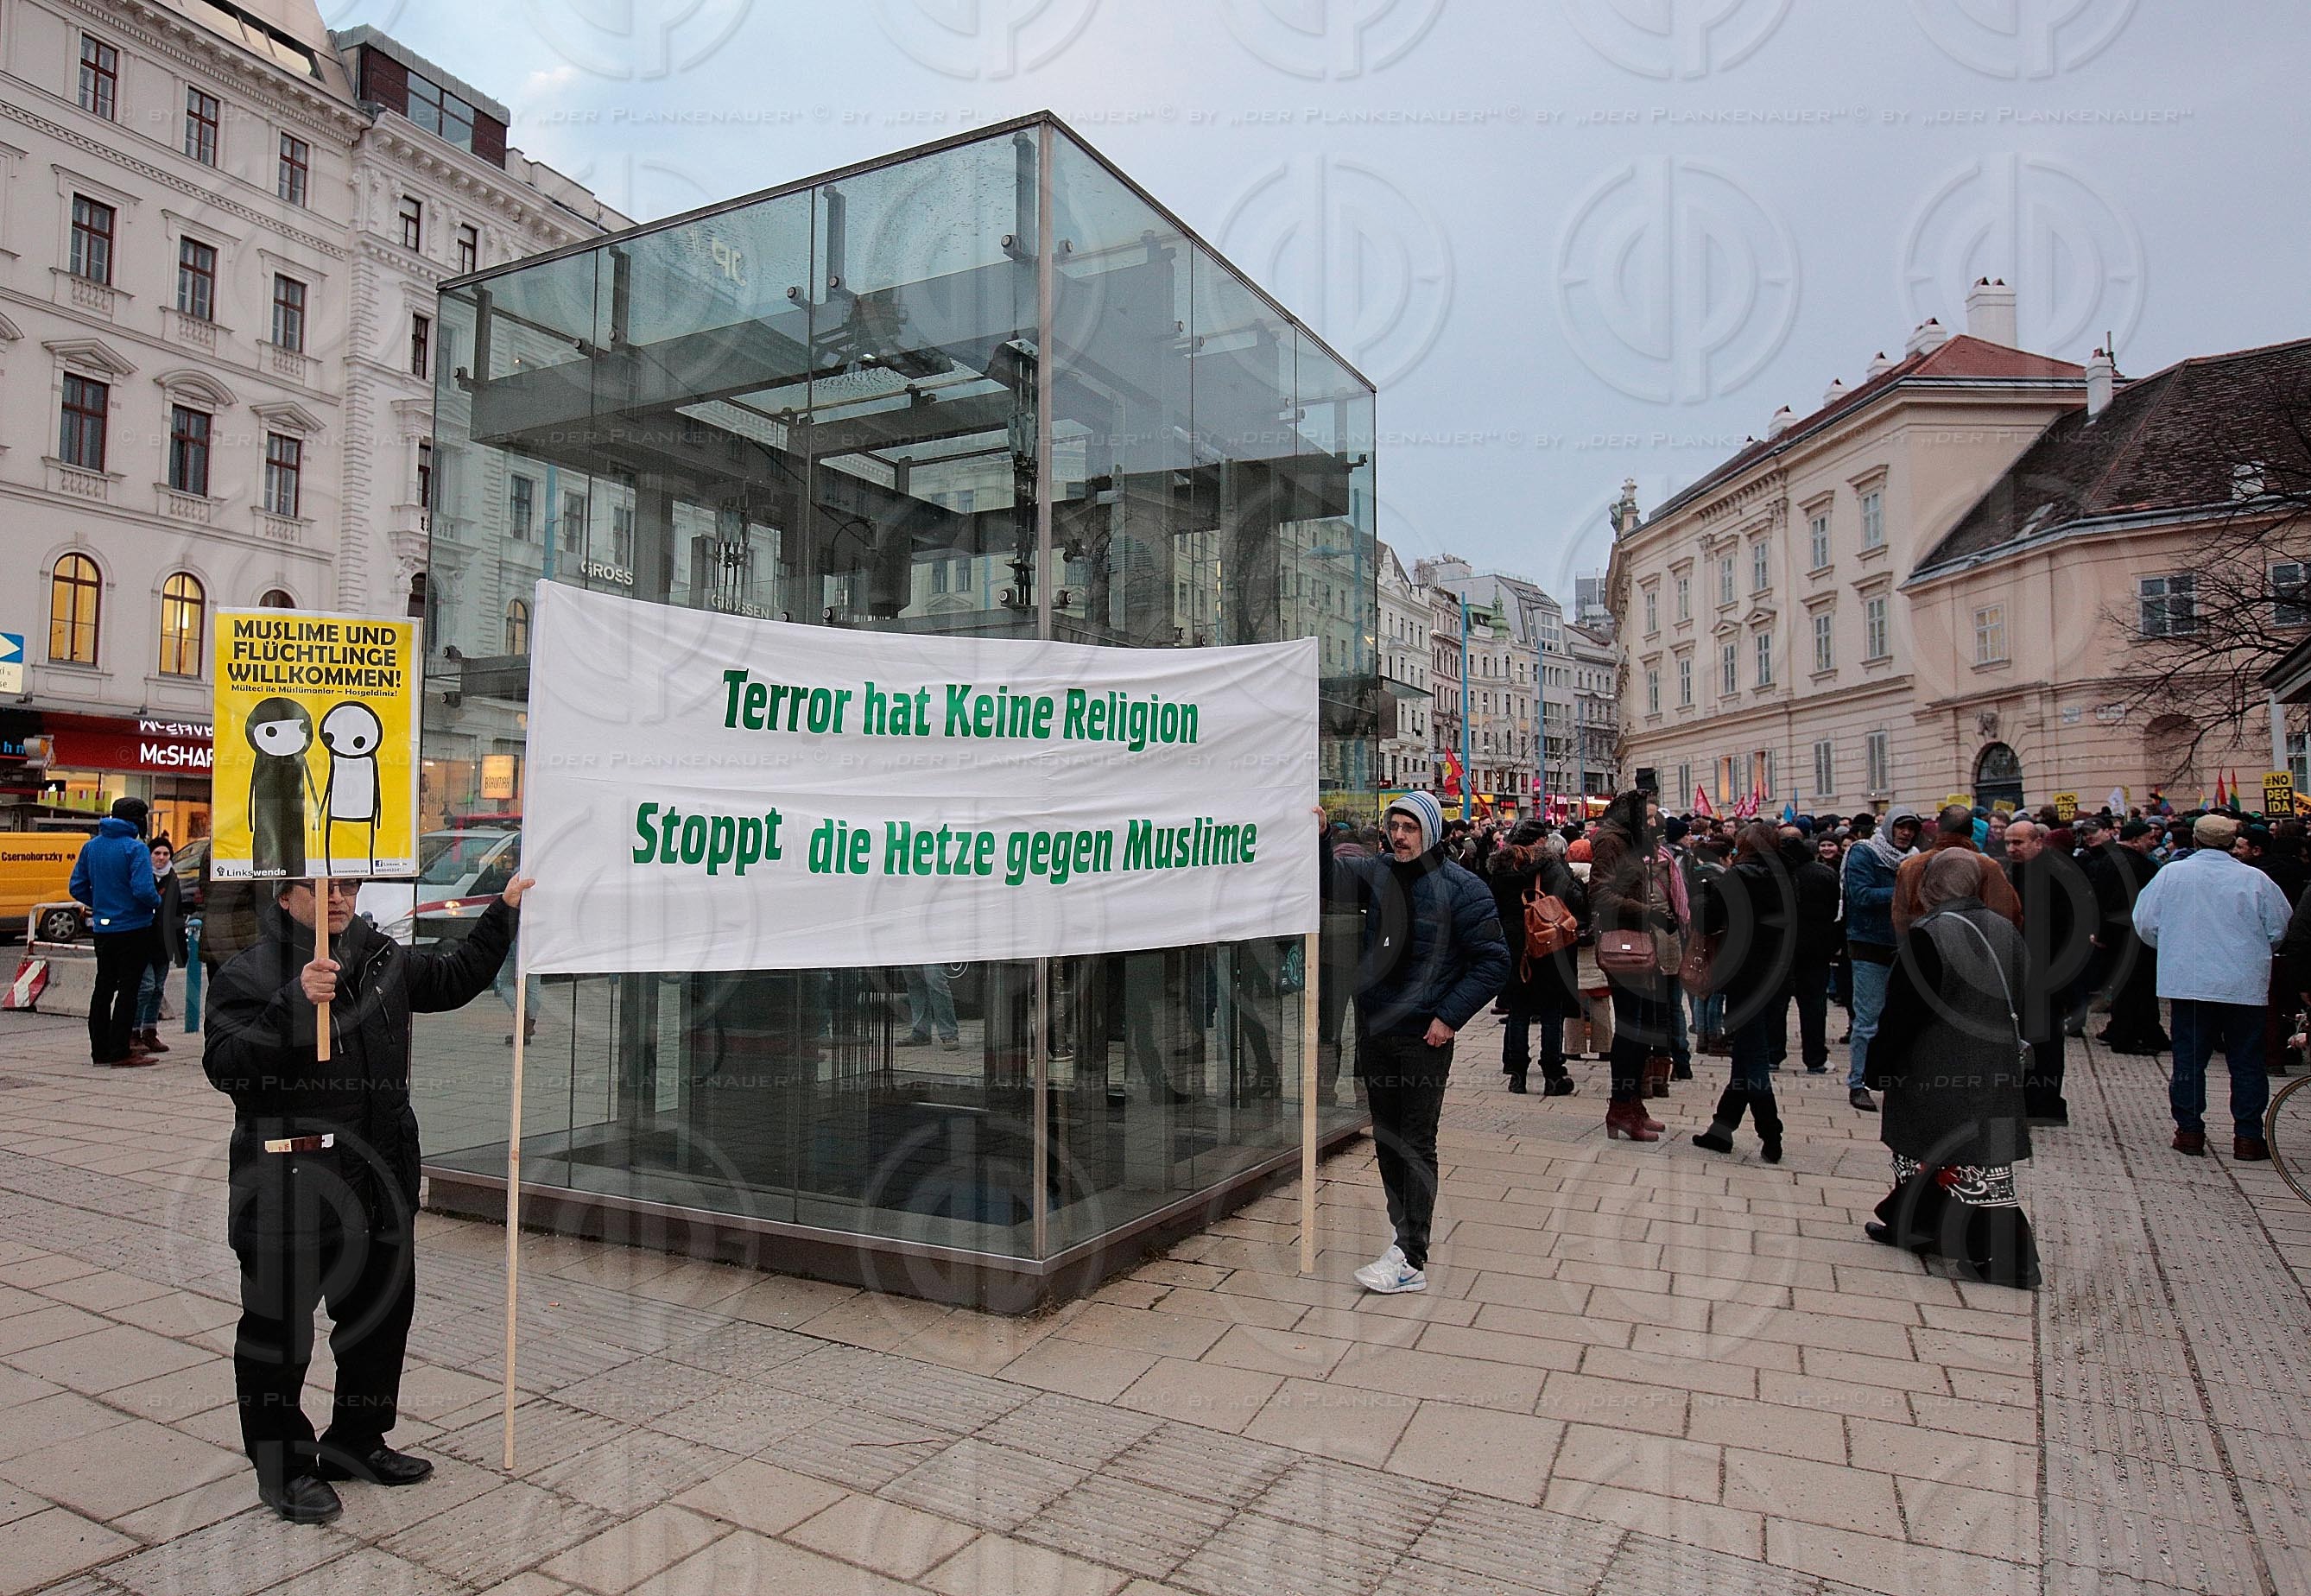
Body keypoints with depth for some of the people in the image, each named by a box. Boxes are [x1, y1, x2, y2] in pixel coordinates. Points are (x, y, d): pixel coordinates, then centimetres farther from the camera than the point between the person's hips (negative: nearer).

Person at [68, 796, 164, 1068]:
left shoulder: (91, 846, 7)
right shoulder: (135, 848, -15)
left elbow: (77, 888, 8)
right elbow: (143, 890, -24)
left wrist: (100, 904, 19)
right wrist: (157, 902, -5)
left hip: (102, 929, 7)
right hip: (133, 930, -7)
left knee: (104, 987, 14)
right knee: (128, 989, -2)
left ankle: (100, 1050, 20)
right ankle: (120, 1052, -1)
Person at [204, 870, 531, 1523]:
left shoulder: (384, 960, 7)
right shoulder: (248, 975, -9)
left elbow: (455, 978, 22)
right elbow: (225, 1066, -19)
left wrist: (504, 911, 17)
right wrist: (295, 1002, -31)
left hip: (380, 1179, 6)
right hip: (289, 1186, -6)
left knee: (382, 1311, 16)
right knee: (279, 1327, 6)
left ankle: (357, 1440, 34)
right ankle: (281, 1463, 24)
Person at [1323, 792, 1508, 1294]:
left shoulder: (1461, 889, -9)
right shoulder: (1378, 873, 6)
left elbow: (1493, 961, -9)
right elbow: (1332, 876, -4)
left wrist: (1450, 1017, -14)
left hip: (1424, 1038, -6)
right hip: (1373, 1029, 6)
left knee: (1416, 1144, -1)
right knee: (1386, 1140, 15)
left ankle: (1410, 1259, 4)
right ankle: (1406, 1229, 30)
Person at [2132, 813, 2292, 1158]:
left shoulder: (2171, 874, -4)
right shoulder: (2256, 879, -4)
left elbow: (2145, 924, 0)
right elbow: (2280, 930, 4)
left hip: (2186, 983, 0)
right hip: (2244, 985, 0)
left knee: (2188, 1058, 8)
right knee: (2246, 1061, 9)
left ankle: (2189, 1131, 10)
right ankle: (2248, 1136, 11)